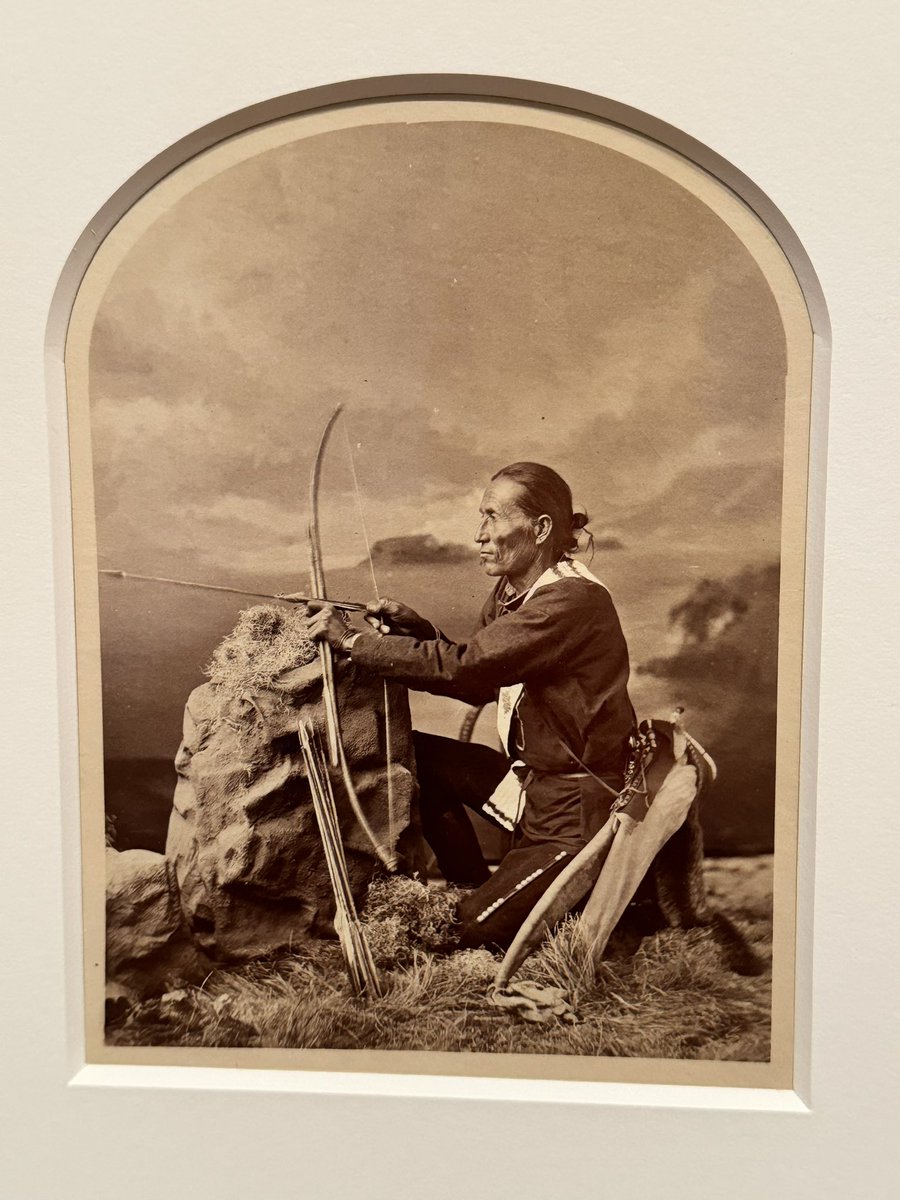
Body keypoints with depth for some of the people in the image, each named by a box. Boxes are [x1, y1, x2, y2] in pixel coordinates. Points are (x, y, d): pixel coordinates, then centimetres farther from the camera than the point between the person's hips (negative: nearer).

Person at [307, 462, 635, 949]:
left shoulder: (574, 601, -26)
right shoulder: (511, 590, 3)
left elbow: (461, 667, -32)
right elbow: (478, 685, 7)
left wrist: (351, 640, -24)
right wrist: (415, 629, -8)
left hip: (578, 807, -8)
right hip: (529, 779, 9)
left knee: (479, 932, -8)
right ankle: (474, 887, 14)